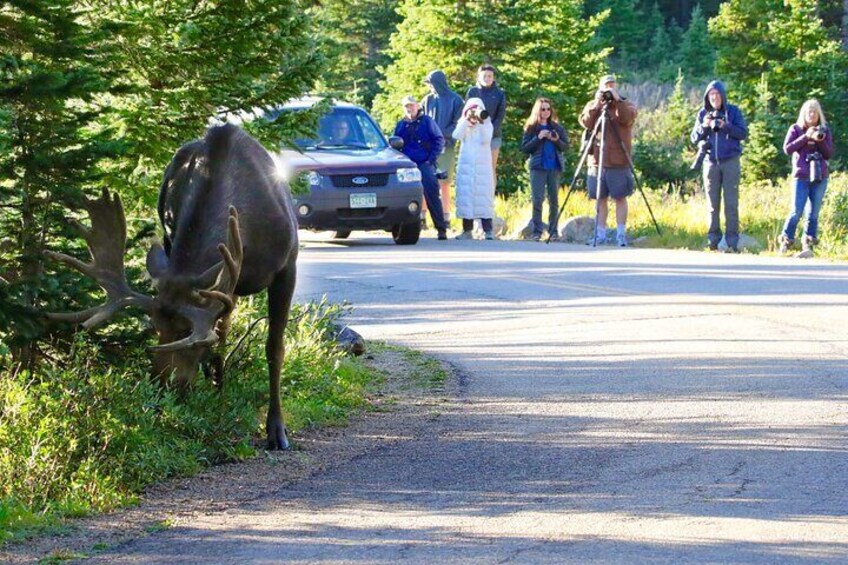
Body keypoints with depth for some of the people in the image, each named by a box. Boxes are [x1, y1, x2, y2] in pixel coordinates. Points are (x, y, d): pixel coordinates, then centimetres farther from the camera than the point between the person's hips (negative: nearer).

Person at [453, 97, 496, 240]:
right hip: (465, 166, 2)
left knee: (484, 198, -8)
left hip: (483, 166, -2)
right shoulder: (463, 124, 11)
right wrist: (467, 119, -14)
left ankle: (488, 231, -11)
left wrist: (481, 123, -19)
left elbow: (486, 140, -11)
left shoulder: (487, 124, 6)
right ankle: (467, 230, 6)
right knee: (466, 197, 0)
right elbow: (456, 136, -9)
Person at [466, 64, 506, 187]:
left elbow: (500, 116, 1)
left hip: (493, 136, 0)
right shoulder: (472, 92, 5)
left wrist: (491, 130, -13)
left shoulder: (499, 94, 5)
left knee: (491, 169, 3)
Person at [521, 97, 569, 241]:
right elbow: (524, 148, -1)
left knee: (554, 199, 2)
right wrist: (538, 138, -13)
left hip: (555, 167, 2)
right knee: (537, 199, -8)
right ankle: (536, 231, -6)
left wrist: (556, 140, -10)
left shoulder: (557, 127, 11)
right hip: (538, 167, -2)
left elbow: (565, 146, 10)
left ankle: (553, 231, 7)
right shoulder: (531, 128, 5)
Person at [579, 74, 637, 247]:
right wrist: (596, 105, -13)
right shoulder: (592, 105, 13)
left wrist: (617, 100, -18)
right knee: (601, 199, 5)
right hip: (597, 161, 2)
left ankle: (621, 233, -2)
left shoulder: (625, 105, 7)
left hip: (619, 162, -2)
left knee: (620, 198, -3)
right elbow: (585, 123, -4)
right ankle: (600, 234, 8)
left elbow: (627, 119, -13)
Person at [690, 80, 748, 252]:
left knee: (731, 203, -5)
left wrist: (726, 126, -19)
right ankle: (713, 240, 7)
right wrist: (703, 126, -13)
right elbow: (694, 138, 6)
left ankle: (732, 242, -5)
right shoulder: (703, 113, 8)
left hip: (730, 162, -2)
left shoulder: (733, 112, 2)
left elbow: (743, 133, -5)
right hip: (711, 162, 3)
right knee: (712, 204, 4)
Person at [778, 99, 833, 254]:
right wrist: (806, 137, -14)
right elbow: (787, 149, -7)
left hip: (820, 177, 2)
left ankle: (808, 244, 10)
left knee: (814, 213, 2)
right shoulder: (796, 129, 5)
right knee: (797, 212, -8)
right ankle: (786, 240, 6)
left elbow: (829, 154, 7)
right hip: (801, 177, -2)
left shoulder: (824, 130, 10)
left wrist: (820, 141, -11)